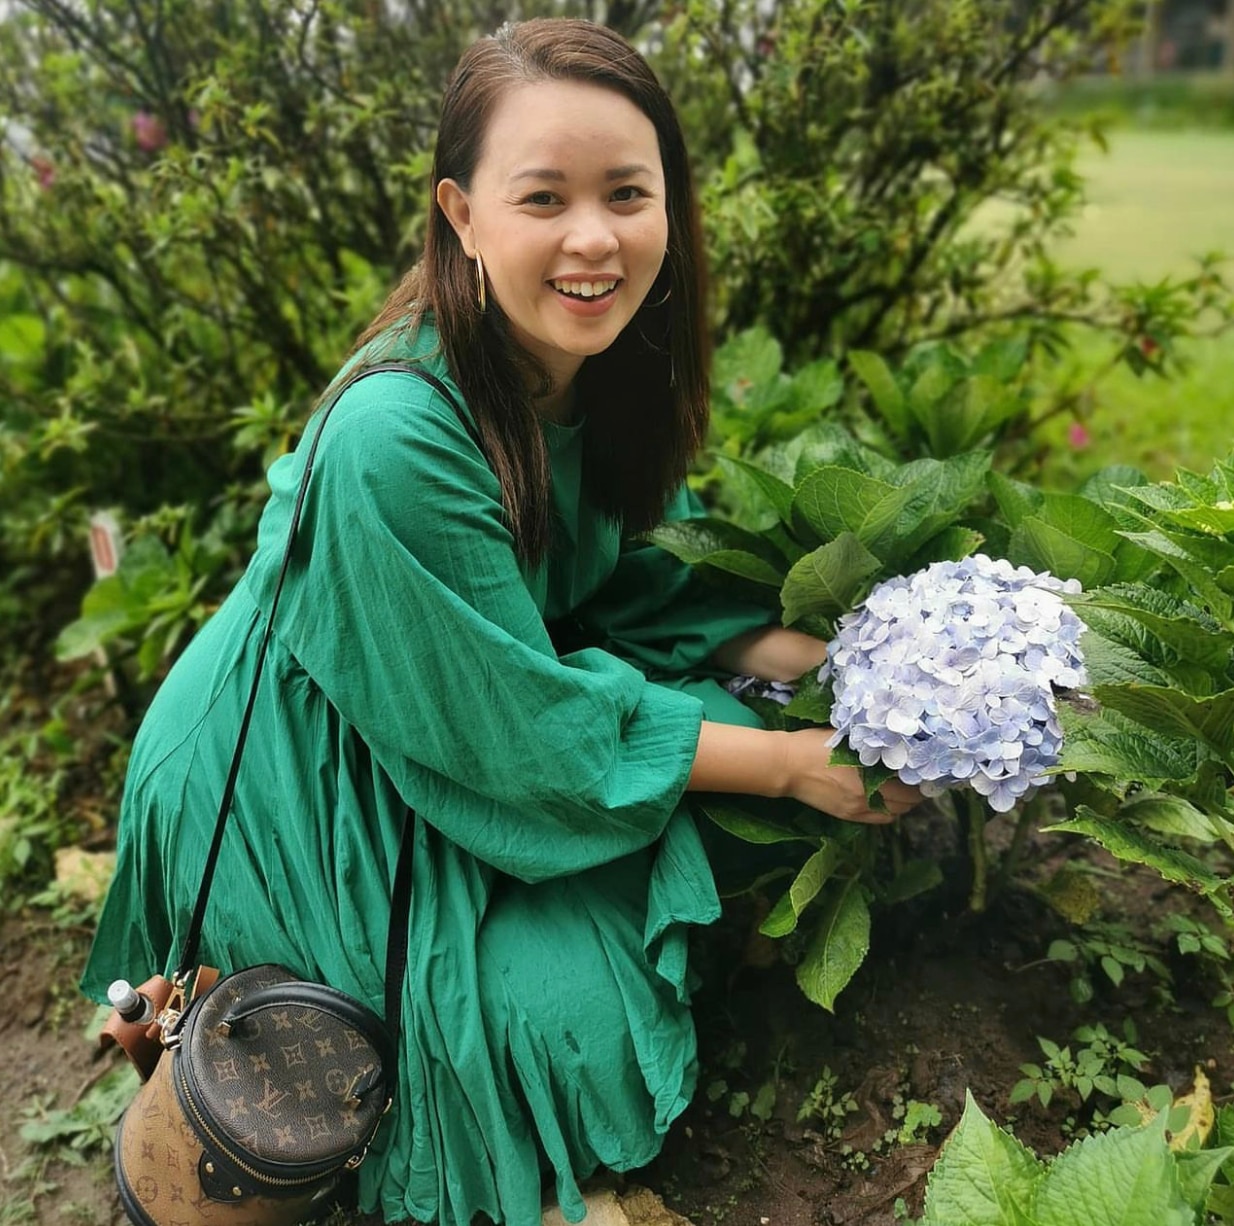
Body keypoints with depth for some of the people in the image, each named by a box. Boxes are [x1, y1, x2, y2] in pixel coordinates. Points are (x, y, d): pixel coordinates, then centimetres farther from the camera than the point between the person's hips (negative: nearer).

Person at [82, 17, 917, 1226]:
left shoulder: (605, 366, -10)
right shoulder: (395, 440, -34)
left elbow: (636, 580, 2)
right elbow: (531, 728, -26)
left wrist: (804, 657, -11)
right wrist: (789, 761, -19)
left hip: (487, 705, 7)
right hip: (297, 783, -7)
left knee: (666, 876, -1)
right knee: (565, 1000, -14)